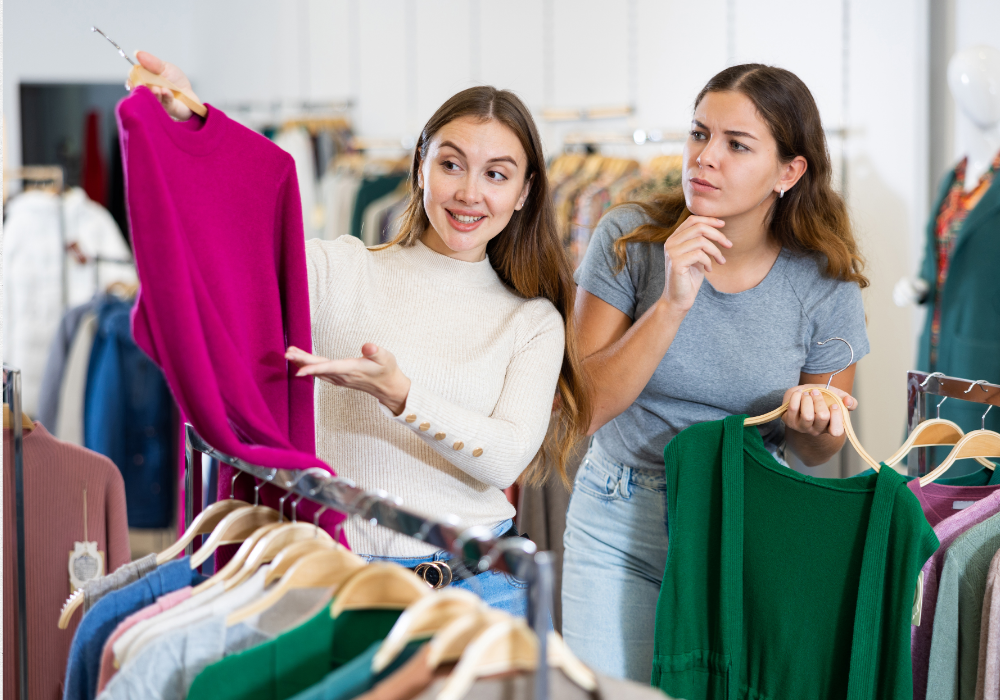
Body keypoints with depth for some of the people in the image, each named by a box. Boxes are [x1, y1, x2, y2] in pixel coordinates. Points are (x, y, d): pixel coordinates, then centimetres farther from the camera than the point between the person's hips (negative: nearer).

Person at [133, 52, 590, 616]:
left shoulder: (534, 321, 8)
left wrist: (398, 394, -23)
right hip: (337, 581, 0)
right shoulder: (340, 271, 6)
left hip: (477, 586, 1)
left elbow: (507, 459, -7)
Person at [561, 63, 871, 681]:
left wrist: (814, 421, -19)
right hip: (620, 529, 0)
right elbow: (584, 408, -16)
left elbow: (819, 452, 5)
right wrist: (673, 303, -25)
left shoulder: (824, 283, -8)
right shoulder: (629, 241, -10)